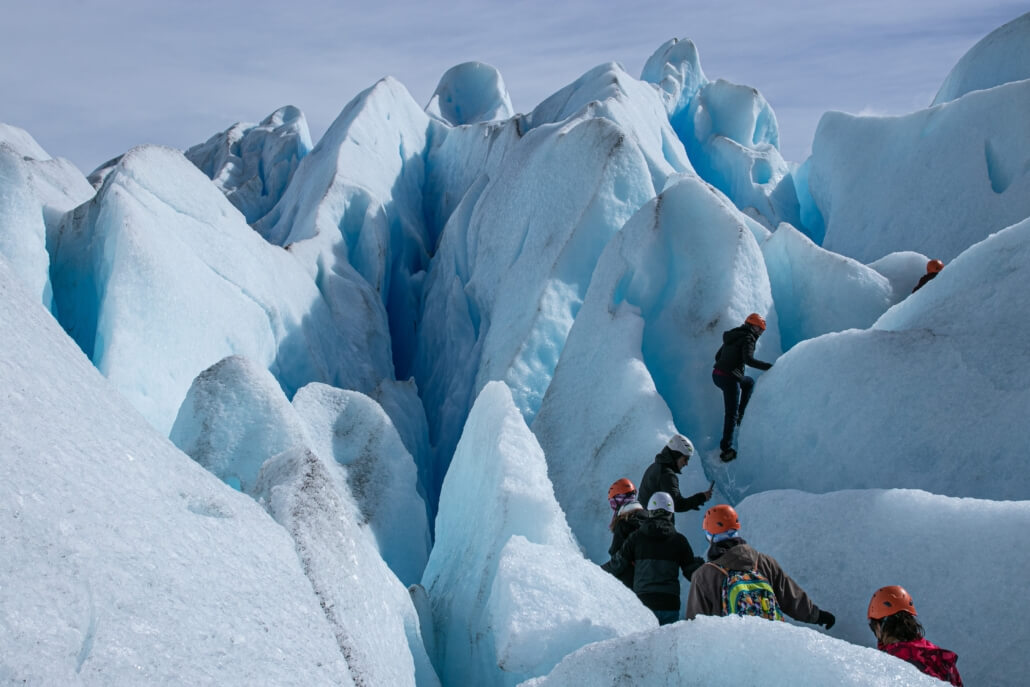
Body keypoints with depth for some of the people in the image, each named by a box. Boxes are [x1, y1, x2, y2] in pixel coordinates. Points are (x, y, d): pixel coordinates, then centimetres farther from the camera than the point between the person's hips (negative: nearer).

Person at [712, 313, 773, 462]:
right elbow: (748, 359, -24)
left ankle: (740, 413, 25)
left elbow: (718, 356, 22)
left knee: (749, 382, 32)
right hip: (729, 378, -8)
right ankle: (726, 449, 1)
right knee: (731, 415, -1)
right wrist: (768, 366, -22)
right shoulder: (748, 338, -8)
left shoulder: (732, 336, 17)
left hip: (717, 374, 8)